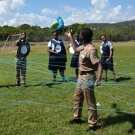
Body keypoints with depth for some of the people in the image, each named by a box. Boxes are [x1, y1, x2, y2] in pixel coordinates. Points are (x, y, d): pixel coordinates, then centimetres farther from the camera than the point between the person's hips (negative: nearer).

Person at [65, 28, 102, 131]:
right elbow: (76, 49, 27)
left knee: (90, 102, 1)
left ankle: (93, 124, 13)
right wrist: (71, 36, 27)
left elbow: (99, 64, -28)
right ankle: (77, 118, 39)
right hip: (81, 76, 10)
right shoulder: (83, 46, 3)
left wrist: (99, 77, -43)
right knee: (77, 98, 22)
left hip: (88, 77, -10)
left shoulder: (91, 49, -24)